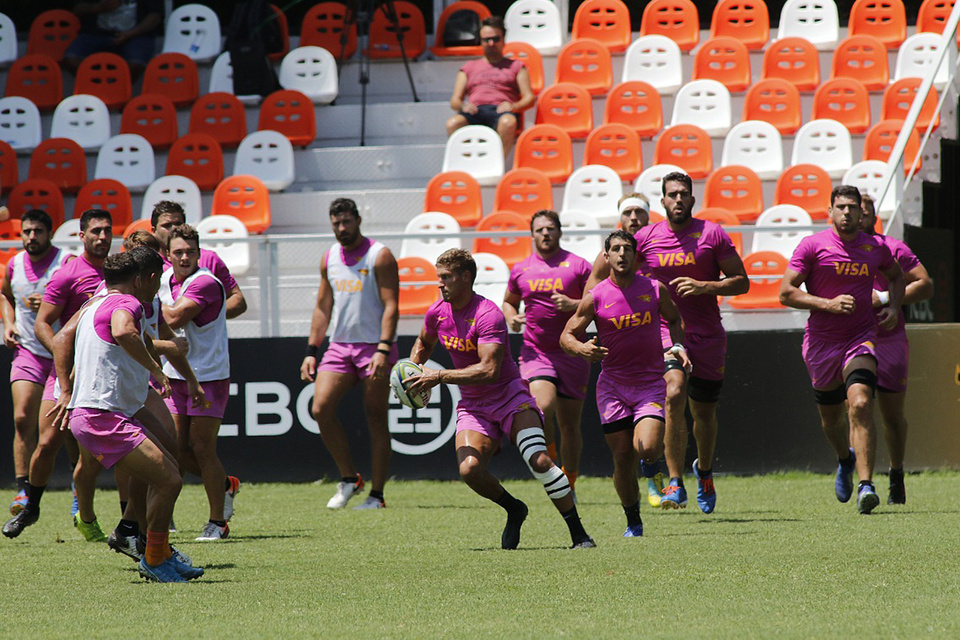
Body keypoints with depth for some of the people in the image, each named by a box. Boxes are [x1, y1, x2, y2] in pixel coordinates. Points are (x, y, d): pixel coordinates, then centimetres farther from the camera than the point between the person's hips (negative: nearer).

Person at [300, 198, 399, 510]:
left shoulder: (379, 256, -6)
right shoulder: (329, 258, 12)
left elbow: (391, 306, -11)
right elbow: (323, 307, 18)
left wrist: (383, 349, -22)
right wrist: (311, 351, 11)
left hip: (374, 347, -5)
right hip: (339, 345, 5)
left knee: (376, 419, -2)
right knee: (321, 408, -9)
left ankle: (377, 494, 2)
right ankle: (349, 478, 5)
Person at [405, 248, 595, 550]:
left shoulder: (488, 314, -22)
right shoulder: (437, 313, 1)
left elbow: (489, 370, -32)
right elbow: (423, 343, 25)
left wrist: (439, 376, -31)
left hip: (509, 396, -5)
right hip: (472, 405, 5)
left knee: (539, 460, -23)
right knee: (469, 469, -21)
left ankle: (579, 534, -13)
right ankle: (513, 509, 9)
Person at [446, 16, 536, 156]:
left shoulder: (516, 66, 27)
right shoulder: (469, 67, 32)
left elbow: (529, 98, 14)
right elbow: (455, 100, 22)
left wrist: (514, 106, -10)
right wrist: (462, 106, -4)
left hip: (501, 110, -2)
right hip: (475, 111, 2)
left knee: (508, 122, -41)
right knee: (453, 124, -35)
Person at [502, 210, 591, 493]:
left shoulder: (579, 266, 1)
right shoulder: (520, 270, 9)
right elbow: (509, 302, 25)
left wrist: (572, 305, -19)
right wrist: (511, 318, 3)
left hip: (572, 353, -1)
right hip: (535, 352, 1)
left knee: (569, 423, 5)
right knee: (543, 406, -25)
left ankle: (569, 483, 19)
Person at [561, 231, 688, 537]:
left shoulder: (656, 290, 0)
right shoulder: (595, 297, -3)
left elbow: (674, 319, 19)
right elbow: (566, 336, 2)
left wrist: (678, 346, 1)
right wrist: (580, 348, -19)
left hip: (651, 383, 0)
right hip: (612, 385, 0)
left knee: (646, 449, -21)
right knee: (623, 458, 0)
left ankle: (655, 461, 18)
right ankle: (633, 522, 19)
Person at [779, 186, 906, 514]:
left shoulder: (876, 247, 4)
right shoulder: (813, 245, -5)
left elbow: (896, 276, 26)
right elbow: (786, 293, -9)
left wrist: (893, 307, 7)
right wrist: (828, 304, -19)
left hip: (860, 339, 0)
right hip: (821, 341, 0)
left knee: (860, 404, -23)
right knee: (831, 418, 13)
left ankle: (865, 485, -27)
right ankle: (845, 460, 48)